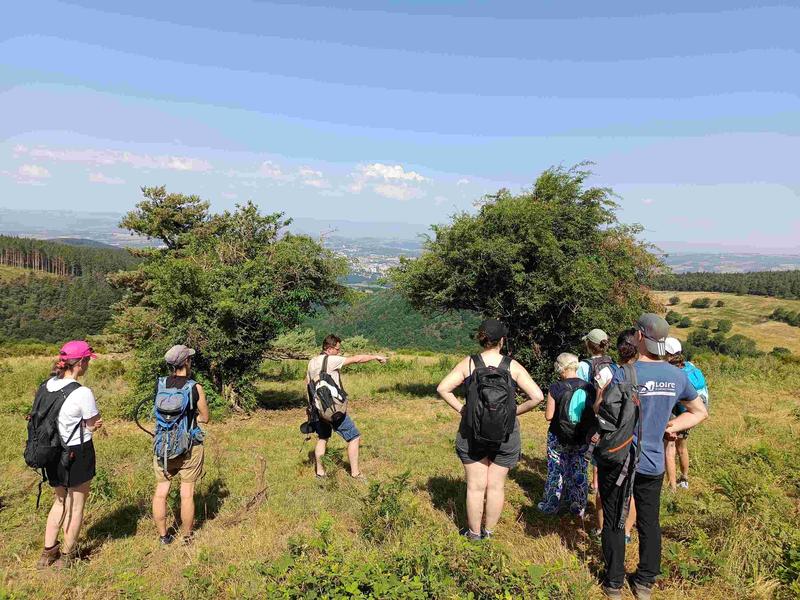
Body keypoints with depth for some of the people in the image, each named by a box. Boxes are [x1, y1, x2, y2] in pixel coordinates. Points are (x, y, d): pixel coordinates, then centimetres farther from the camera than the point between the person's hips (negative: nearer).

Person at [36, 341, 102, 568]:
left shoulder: (45, 386, -2)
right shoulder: (82, 393, -23)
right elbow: (94, 425, -15)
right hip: (78, 454, -6)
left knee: (60, 501, 24)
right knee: (77, 505, 13)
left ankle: (48, 552, 30)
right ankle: (66, 556, 27)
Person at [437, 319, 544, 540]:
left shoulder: (468, 364, -7)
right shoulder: (513, 366, -7)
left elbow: (443, 389, -13)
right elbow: (537, 396, -12)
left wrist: (461, 409, -2)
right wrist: (514, 411, 0)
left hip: (472, 433, 0)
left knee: (476, 486, 12)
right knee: (496, 486, 15)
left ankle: (474, 532, 26)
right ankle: (489, 531, 29)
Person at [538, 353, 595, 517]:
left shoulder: (555, 388, -17)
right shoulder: (589, 388, -7)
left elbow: (548, 416, -14)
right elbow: (593, 414, -2)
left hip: (558, 438, -3)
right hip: (581, 440, 3)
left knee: (556, 472, 12)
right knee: (579, 472, 16)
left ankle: (551, 506, 24)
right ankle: (578, 507, 28)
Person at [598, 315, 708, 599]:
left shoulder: (623, 375, -21)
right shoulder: (678, 376, -3)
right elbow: (700, 412, 12)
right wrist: (669, 427, 7)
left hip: (617, 461, -4)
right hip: (653, 463, 4)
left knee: (614, 522, 12)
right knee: (649, 522, 19)